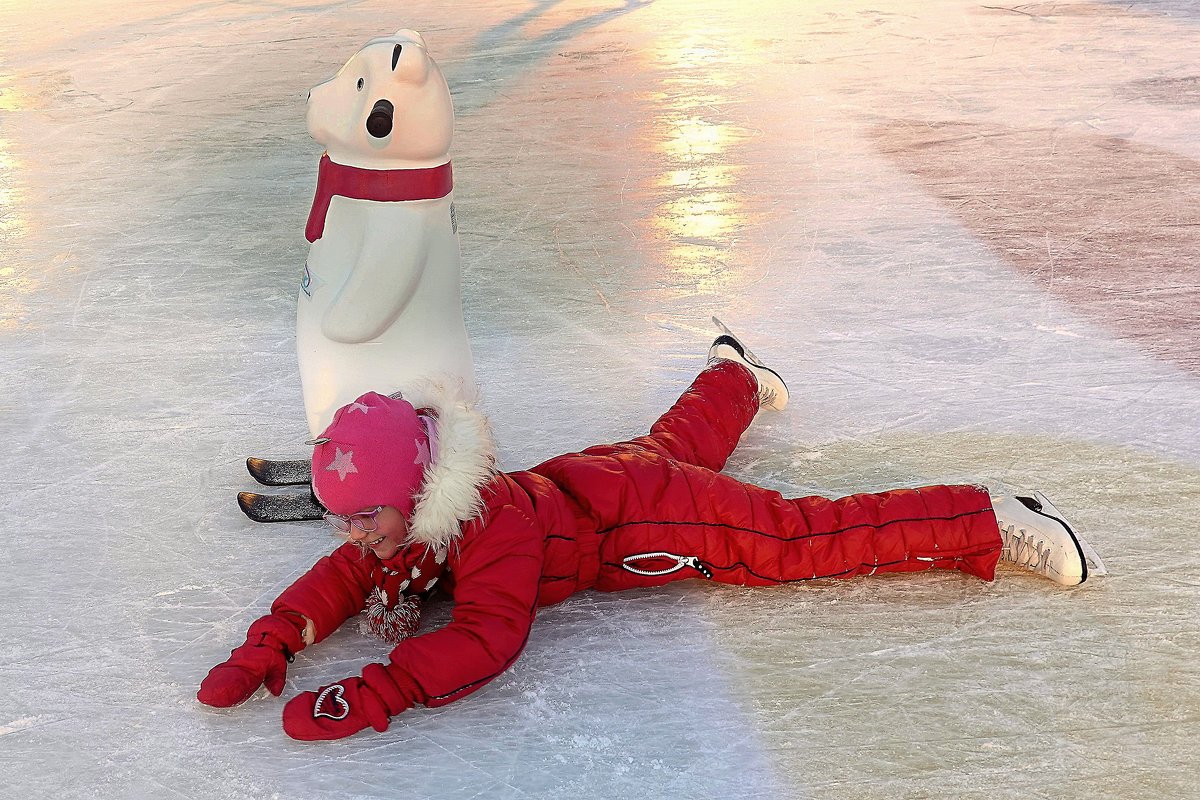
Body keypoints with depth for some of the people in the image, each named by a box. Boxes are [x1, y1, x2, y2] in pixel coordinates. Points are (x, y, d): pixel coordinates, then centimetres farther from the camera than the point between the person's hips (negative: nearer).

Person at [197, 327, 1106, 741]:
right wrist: (266, 648, -23)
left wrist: (372, 694, -54)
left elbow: (486, 640, -47)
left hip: (649, 513, -9)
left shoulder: (495, 528, -39)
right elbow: (337, 581, -7)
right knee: (676, 442, 38)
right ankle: (734, 373, 70)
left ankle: (993, 522, -4)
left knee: (813, 537, -11)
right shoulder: (406, 518, -16)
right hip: (589, 476, 9)